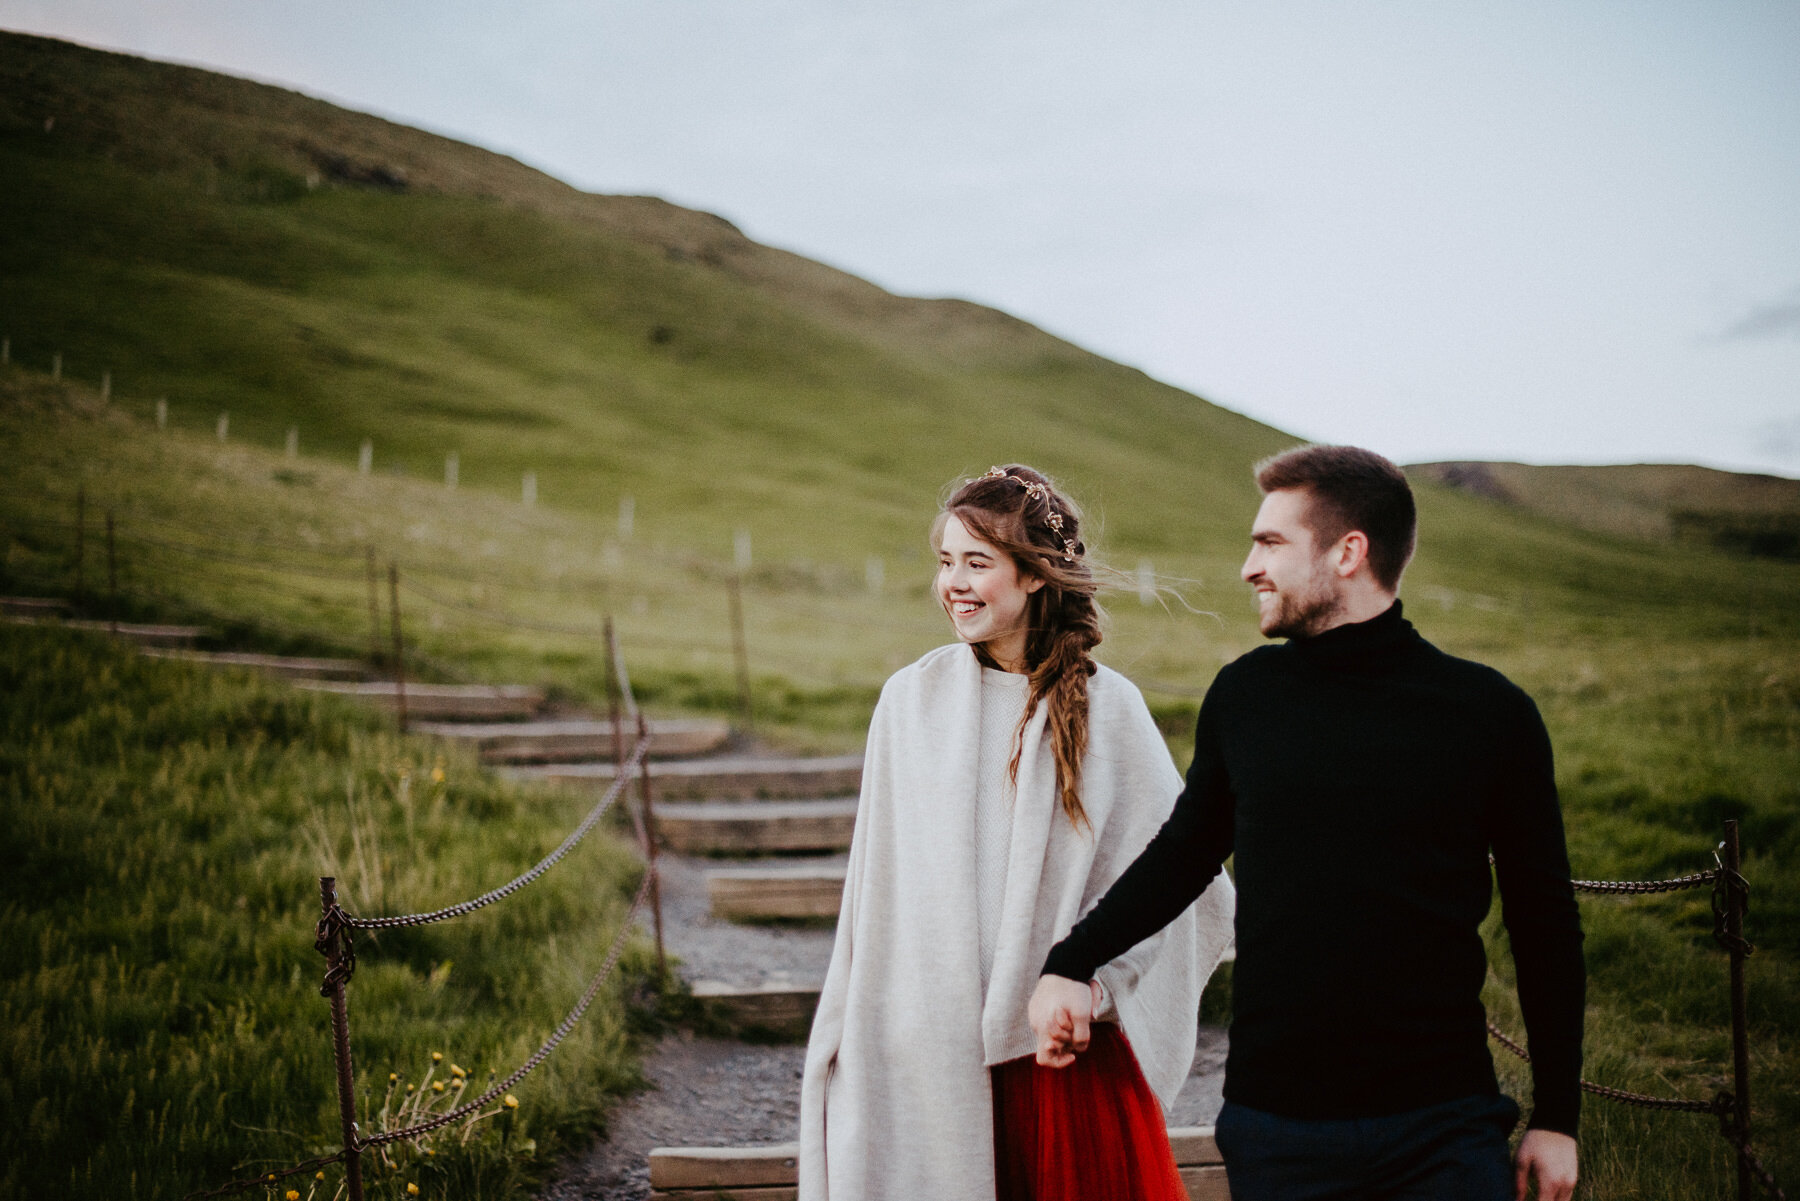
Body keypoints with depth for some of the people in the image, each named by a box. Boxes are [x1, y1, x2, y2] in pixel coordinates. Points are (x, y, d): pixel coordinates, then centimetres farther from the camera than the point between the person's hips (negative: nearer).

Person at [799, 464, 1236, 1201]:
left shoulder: (1106, 708, -4)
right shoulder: (911, 699, 1)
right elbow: (877, 878, 7)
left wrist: (1097, 973, -9)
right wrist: (855, 1027, 8)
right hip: (933, 1044, 1)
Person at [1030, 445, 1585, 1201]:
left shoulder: (1489, 712, -2)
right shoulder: (1243, 696, 4)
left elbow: (1544, 923, 4)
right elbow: (1184, 853, 17)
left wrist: (1556, 1117, 4)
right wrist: (1070, 965, 7)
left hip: (1441, 1131, -2)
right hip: (1276, 1130, 2)